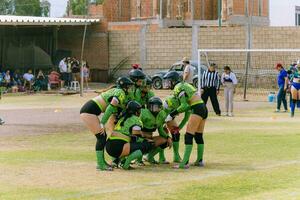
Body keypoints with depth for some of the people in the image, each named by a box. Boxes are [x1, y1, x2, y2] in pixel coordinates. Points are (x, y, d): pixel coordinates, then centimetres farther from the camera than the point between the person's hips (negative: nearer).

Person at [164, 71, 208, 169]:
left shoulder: (178, 88, -5)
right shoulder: (184, 84, 23)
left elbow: (184, 106, -15)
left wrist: (172, 114, -10)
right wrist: (174, 114, 18)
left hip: (197, 109, -10)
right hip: (203, 108, 10)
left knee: (188, 136, -11)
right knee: (199, 136, 18)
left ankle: (184, 163, -18)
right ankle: (200, 160, 23)